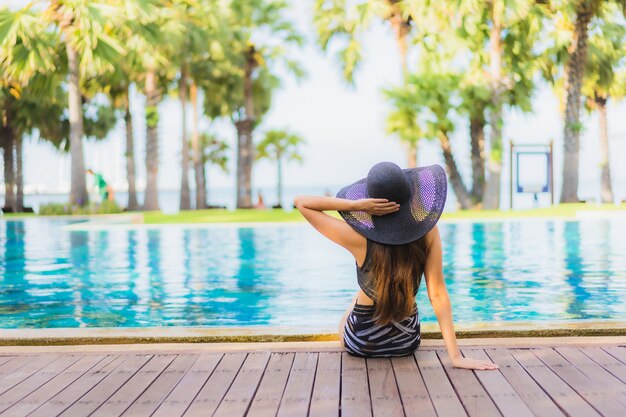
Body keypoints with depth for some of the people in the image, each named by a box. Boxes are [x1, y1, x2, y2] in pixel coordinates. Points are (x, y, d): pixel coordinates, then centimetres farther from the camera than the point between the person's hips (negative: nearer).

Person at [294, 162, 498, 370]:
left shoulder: (361, 239, -28)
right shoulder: (428, 232, -22)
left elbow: (301, 202, -21)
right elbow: (438, 294, -22)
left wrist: (355, 205, -31)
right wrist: (456, 356, -19)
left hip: (361, 343, -2)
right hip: (408, 343, 2)